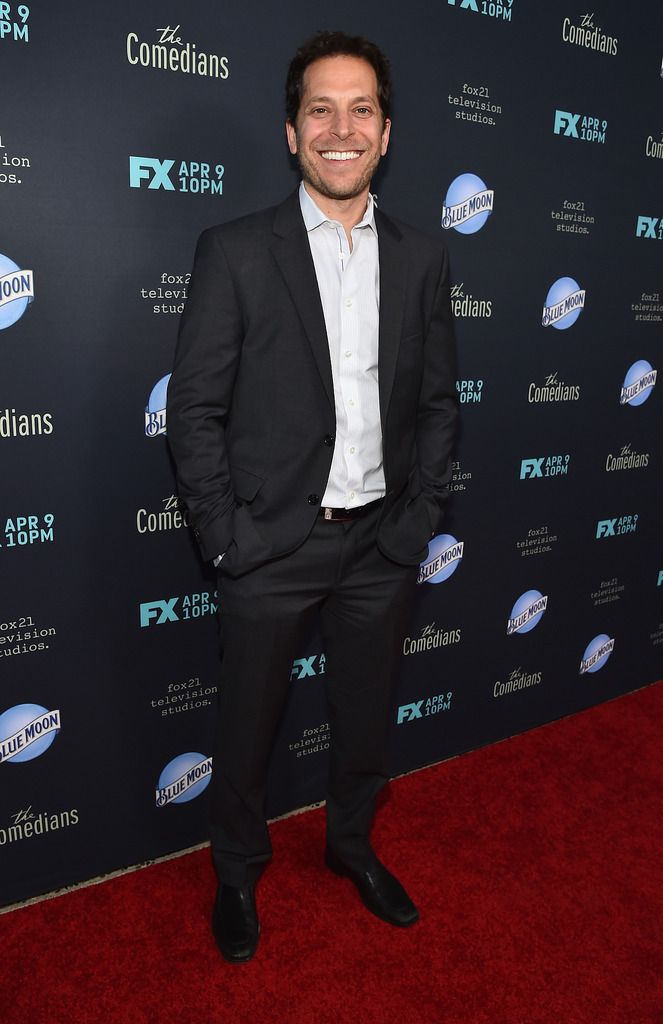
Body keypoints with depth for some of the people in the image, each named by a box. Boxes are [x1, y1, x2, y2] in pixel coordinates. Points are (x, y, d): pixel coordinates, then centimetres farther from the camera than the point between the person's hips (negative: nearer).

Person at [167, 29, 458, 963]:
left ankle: (352, 843, 47)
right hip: (273, 544, -3)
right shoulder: (235, 252, -6)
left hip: (383, 542, 3)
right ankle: (238, 873, 39)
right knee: (246, 727, 13)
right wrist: (225, 535, -11)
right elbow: (194, 408, -7)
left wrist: (420, 516, 1)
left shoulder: (421, 259, 5)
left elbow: (438, 400, 8)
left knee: (366, 714, 20)